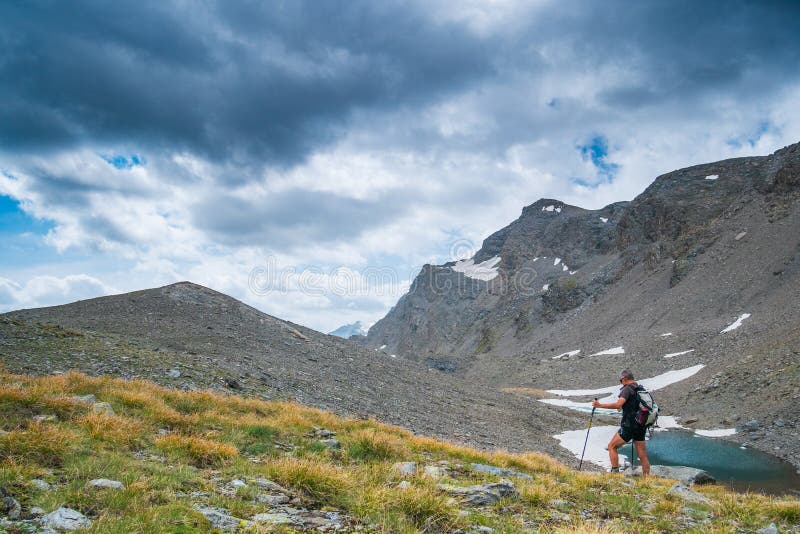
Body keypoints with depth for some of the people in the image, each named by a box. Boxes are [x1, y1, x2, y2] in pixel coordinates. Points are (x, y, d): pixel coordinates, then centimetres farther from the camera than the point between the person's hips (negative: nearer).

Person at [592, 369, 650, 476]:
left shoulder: (627, 389, -11)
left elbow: (618, 404, -25)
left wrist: (600, 405, -22)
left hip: (629, 426, -8)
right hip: (641, 426, 8)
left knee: (612, 446, 4)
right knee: (643, 456, 9)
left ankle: (615, 472, -2)